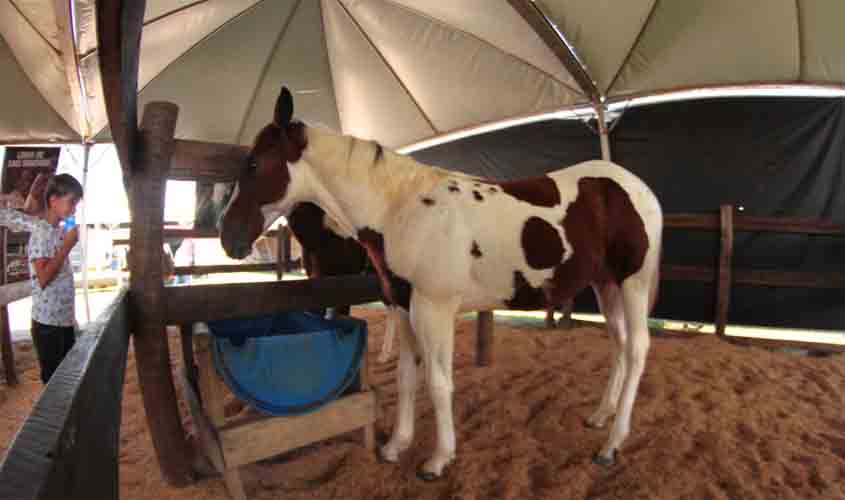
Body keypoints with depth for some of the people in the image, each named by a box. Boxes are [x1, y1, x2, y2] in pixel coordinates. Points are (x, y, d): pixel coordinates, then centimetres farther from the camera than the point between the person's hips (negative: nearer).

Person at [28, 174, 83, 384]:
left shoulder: (60, 231, 10)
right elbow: (43, 277, -22)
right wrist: (67, 245, -18)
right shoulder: (41, 232, -15)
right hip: (48, 322, -8)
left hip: (65, 319, 8)